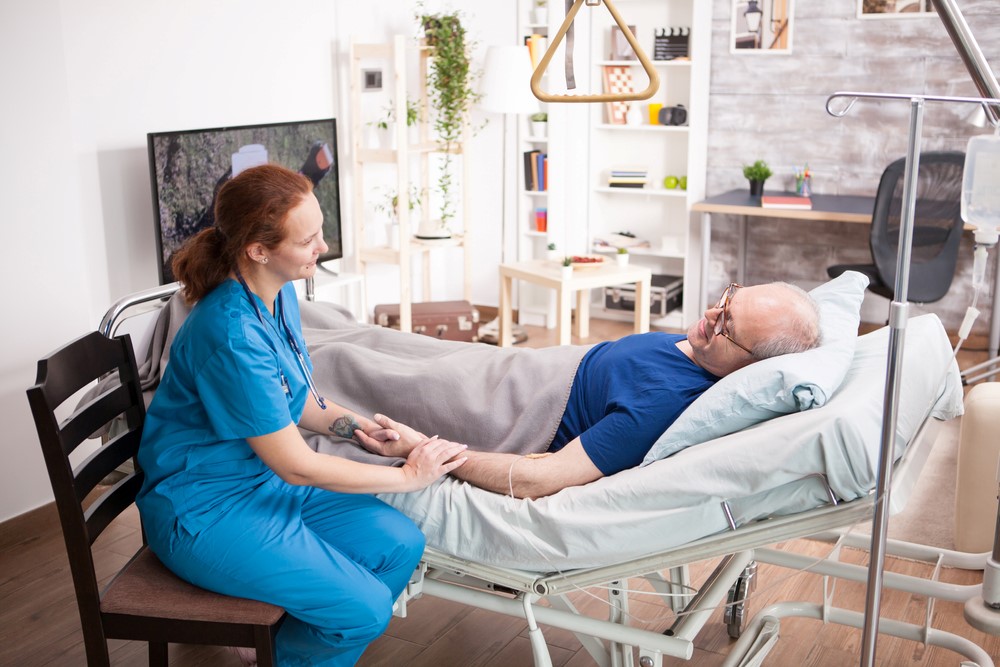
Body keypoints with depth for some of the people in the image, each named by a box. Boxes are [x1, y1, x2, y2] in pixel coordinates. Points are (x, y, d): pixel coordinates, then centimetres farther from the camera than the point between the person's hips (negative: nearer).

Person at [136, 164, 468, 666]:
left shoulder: (280, 292, -1)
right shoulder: (232, 334, -29)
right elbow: (295, 465, -23)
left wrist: (355, 426, -6)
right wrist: (409, 477, -15)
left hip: (266, 478, 9)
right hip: (206, 510, -9)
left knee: (400, 544, -1)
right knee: (364, 609, -15)